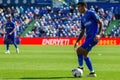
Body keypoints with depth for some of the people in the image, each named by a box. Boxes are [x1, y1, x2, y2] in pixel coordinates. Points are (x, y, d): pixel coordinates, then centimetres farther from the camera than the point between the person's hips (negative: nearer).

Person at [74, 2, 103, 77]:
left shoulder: (91, 13, -5)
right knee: (84, 54, 9)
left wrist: (98, 34, -20)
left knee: (79, 50, -14)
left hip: (94, 37, -9)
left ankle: (81, 67, 2)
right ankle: (92, 72, 14)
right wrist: (77, 42, 17)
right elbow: (82, 32, 24)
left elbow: (100, 22, -9)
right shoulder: (83, 18, 19)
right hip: (88, 38, 9)